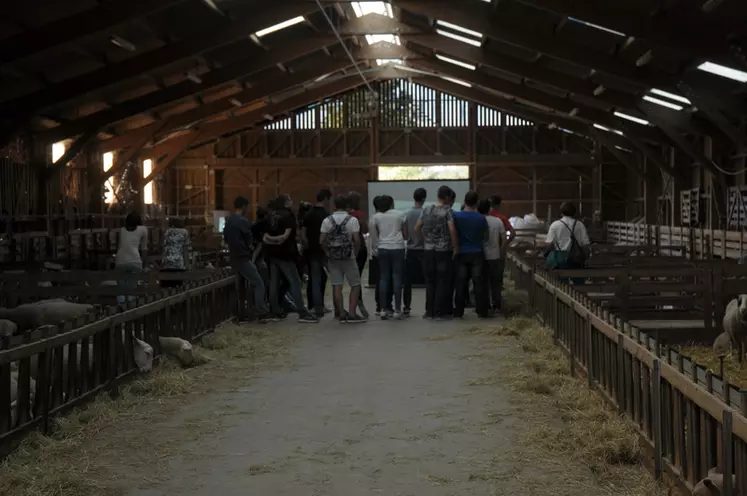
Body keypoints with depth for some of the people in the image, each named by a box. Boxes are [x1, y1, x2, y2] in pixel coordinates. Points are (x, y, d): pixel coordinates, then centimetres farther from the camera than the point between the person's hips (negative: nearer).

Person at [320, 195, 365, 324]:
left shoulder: (327, 220, 2)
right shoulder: (352, 220, -6)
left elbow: (322, 240, -2)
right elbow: (356, 240, -11)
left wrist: (328, 252, 12)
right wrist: (356, 253, 4)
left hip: (333, 257, 3)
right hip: (348, 256, -3)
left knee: (337, 286, 4)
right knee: (355, 285, 5)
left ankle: (342, 314, 4)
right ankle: (352, 313, -3)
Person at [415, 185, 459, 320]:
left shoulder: (426, 210, 5)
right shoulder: (447, 211, -9)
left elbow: (417, 228, 6)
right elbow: (452, 230, -18)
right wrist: (456, 247, -10)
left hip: (428, 250, 4)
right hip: (444, 250, -4)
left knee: (430, 281, 11)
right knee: (442, 281, 3)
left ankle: (430, 311, 12)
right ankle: (440, 312, 4)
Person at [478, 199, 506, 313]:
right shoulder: (498, 221, -3)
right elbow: (504, 239, -2)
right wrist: (500, 250, 11)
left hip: (481, 256, -1)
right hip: (495, 256, 1)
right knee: (496, 282, 12)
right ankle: (496, 306, 12)